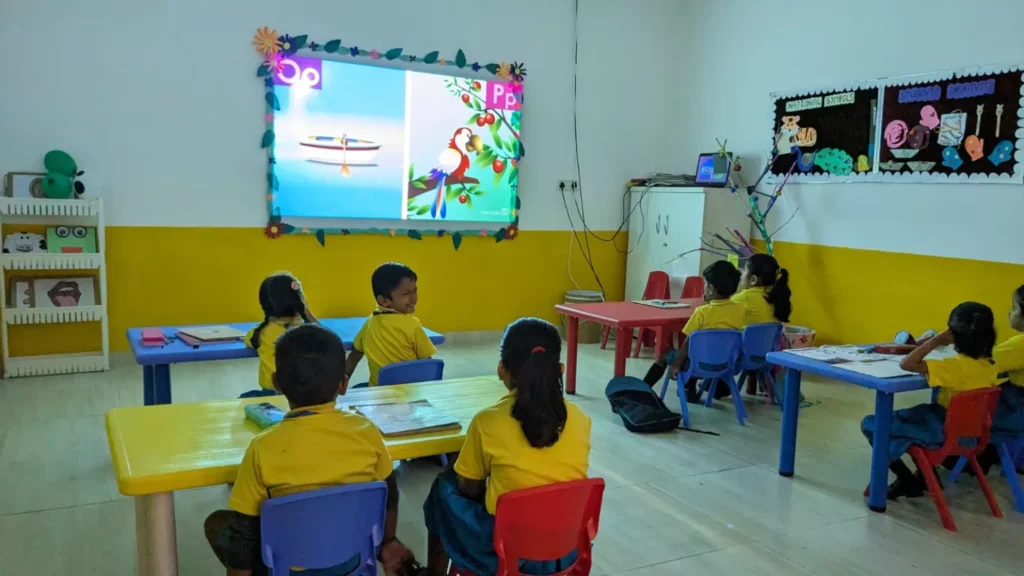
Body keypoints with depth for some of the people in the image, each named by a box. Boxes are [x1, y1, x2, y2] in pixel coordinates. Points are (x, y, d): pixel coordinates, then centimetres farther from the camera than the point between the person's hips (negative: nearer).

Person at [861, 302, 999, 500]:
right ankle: (925, 476, 31)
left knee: (870, 424, -1)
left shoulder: (956, 366, -28)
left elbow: (906, 364, -31)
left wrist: (936, 340, -23)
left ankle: (907, 480, 8)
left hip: (944, 431, -8)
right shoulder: (989, 365, -5)